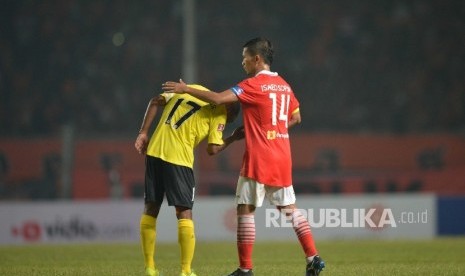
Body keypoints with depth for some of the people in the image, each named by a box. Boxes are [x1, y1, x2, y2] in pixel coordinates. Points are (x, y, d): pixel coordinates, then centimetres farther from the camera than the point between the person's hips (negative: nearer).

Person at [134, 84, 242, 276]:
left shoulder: (191, 88, 19)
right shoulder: (220, 111, 1)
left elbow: (155, 102, 14)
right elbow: (213, 149, -4)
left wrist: (143, 133, 14)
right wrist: (232, 138, 12)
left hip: (154, 152, 5)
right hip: (178, 159, -5)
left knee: (151, 208, 13)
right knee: (184, 213, 3)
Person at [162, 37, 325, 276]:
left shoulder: (253, 85, -11)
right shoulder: (283, 85, 12)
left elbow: (218, 99, -19)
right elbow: (296, 118, 21)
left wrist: (185, 89, -10)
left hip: (259, 158, -7)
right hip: (282, 158, 7)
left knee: (245, 209, -1)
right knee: (289, 208, 13)